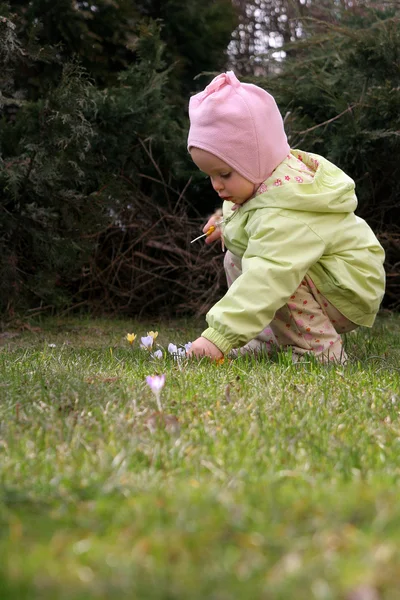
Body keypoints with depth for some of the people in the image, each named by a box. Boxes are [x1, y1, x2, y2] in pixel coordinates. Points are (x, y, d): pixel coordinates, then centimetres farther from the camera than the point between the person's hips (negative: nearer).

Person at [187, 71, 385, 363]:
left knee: (272, 279, -33)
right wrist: (228, 223, 5)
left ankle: (319, 350, -18)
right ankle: (273, 341, 7)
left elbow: (267, 276, -44)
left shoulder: (285, 215, -34)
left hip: (349, 293, -11)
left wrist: (219, 336, -49)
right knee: (236, 260, 10)